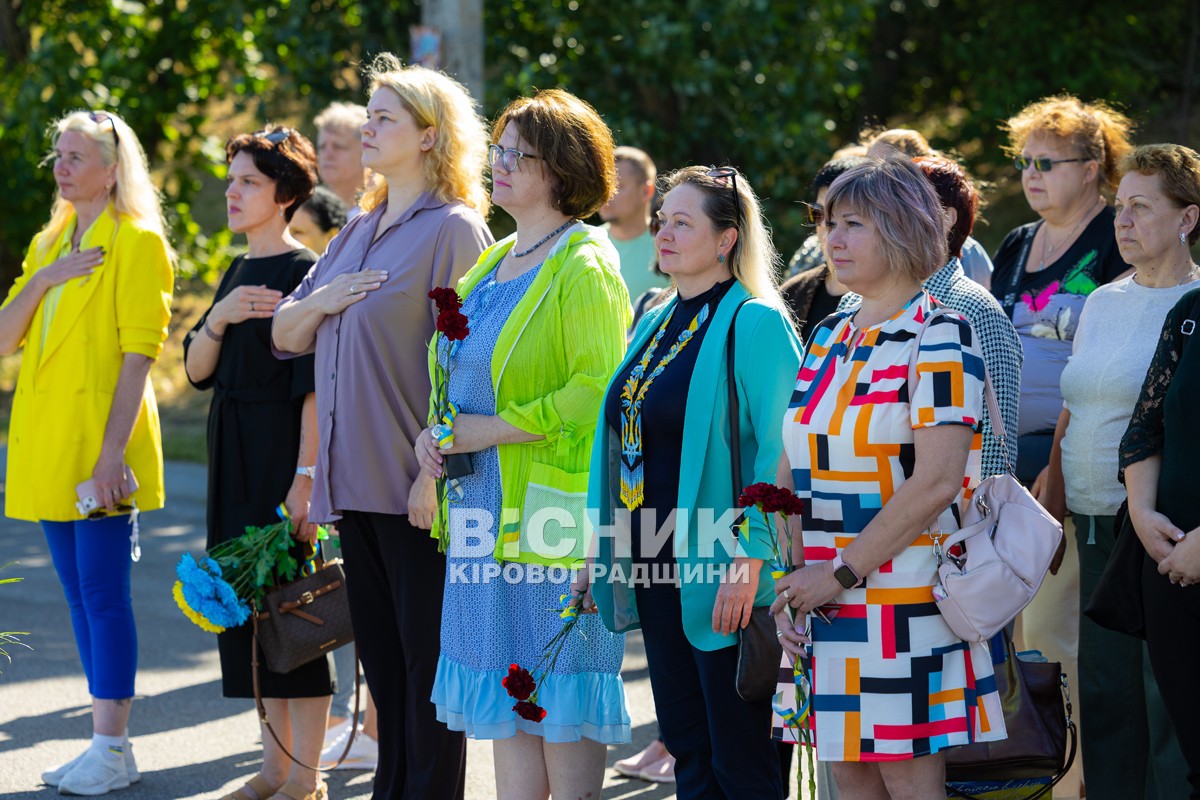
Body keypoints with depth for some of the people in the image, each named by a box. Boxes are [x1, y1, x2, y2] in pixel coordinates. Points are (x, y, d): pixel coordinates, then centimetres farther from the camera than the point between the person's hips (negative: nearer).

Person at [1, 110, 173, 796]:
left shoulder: (137, 242, -5)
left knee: (103, 592, -8)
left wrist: (113, 448, -20)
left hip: (98, 445, -8)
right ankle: (108, 744, 15)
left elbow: (140, 351, -13)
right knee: (79, 593, 9)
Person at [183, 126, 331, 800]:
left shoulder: (304, 271, -11)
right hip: (235, 453, 8)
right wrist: (221, 317, -9)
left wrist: (306, 476, -21)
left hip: (283, 450, -8)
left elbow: (316, 386, -16)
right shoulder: (239, 273, 15)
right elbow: (197, 368, 10)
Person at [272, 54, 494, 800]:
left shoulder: (453, 230, -8)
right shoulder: (357, 233, 16)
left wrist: (434, 471, -19)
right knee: (381, 655, 13)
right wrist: (319, 302, -3)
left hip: (414, 486, -8)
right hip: (353, 480, 8)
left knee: (428, 661, -2)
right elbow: (284, 335, 19)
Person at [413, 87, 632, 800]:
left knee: (560, 703, -3)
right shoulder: (493, 264, 16)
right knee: (506, 696, 10)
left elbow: (596, 391, -19)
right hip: (486, 505, 8)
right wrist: (438, 433, 5)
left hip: (555, 500, -8)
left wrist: (477, 431, -17)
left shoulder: (585, 266, -10)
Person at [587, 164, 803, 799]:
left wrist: (750, 563, -22)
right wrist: (604, 545, 16)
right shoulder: (656, 323, 15)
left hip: (717, 572, -8)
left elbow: (777, 453, -16)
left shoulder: (755, 323, -10)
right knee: (686, 748, 13)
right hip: (656, 567, 8)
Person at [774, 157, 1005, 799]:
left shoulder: (939, 337, -8)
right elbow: (794, 468, 14)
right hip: (826, 600, 7)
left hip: (907, 596, -7)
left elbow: (936, 481, -18)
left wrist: (841, 575, -16)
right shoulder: (828, 339, 14)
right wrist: (794, 577, -1)